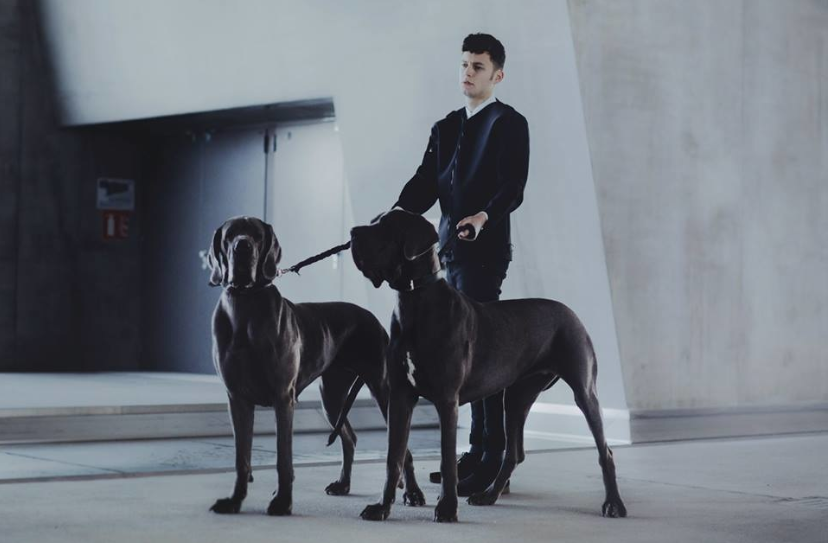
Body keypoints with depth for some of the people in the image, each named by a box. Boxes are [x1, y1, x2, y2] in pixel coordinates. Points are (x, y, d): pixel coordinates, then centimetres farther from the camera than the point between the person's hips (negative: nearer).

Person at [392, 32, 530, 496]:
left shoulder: (509, 123, -3)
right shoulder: (446, 127, 18)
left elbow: (513, 188, -14)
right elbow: (427, 182, 9)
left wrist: (483, 216, -33)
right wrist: (400, 214, -10)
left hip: (485, 249, -8)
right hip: (452, 250, 8)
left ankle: (493, 461, -8)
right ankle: (477, 453, 17)